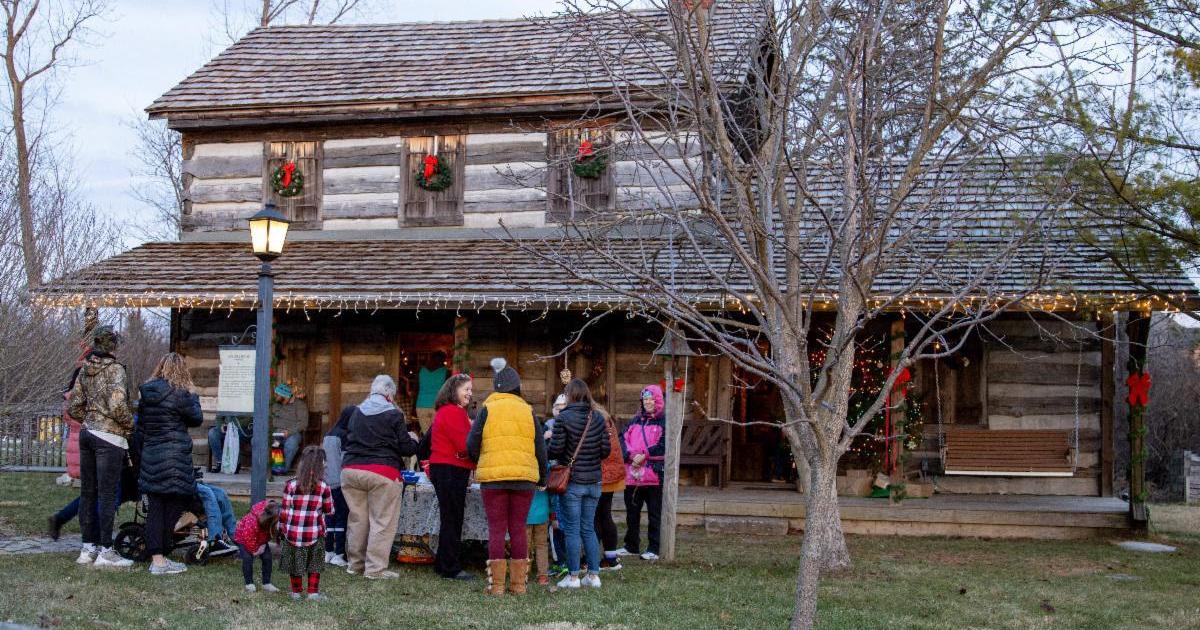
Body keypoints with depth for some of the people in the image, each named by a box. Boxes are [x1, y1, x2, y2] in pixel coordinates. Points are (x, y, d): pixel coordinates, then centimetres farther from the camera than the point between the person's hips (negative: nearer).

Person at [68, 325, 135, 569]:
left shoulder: (84, 370, 10)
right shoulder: (115, 370, -13)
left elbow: (73, 407, 13)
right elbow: (117, 405, -23)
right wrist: (130, 424, -7)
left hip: (87, 433, 8)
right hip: (109, 437, -8)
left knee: (88, 492, 11)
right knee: (107, 494, -3)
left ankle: (88, 548, 18)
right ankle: (105, 551, -1)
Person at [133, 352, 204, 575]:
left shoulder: (146, 392, 8)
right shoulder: (180, 394, -10)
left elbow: (140, 427, 14)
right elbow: (197, 419, 1)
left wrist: (140, 445, 23)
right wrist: (193, 398, 14)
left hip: (150, 457, 6)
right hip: (175, 456, -6)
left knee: (155, 509, 7)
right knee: (173, 507, 3)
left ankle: (156, 558, 7)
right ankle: (161, 559, 3)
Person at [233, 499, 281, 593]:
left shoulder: (273, 520, -25)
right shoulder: (252, 520, -43)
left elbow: (269, 532, -5)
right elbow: (248, 539, -35)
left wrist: (263, 544, -16)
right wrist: (254, 551, -22)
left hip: (261, 538, 5)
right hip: (243, 536, -5)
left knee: (267, 557, -7)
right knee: (248, 558, -21)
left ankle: (266, 584, 2)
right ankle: (249, 584, -6)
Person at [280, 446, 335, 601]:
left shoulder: (291, 485, -7)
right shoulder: (323, 488, -8)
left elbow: (284, 511, -3)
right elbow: (329, 510, 3)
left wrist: (281, 529, 8)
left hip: (293, 532, 1)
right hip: (315, 533, -1)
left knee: (295, 563, 17)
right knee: (314, 565, 15)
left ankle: (296, 591, 26)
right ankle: (313, 592, 13)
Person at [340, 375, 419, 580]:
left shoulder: (356, 412, 13)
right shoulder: (393, 415, -5)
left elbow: (345, 442, 23)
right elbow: (406, 447, -3)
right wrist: (414, 441, 18)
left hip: (351, 470, 6)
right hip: (382, 473, -6)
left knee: (357, 518, 14)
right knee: (382, 521, 0)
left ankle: (355, 564, 22)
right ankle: (375, 568, -2)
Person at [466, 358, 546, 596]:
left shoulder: (487, 409, 1)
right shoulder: (528, 411, 8)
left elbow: (472, 445, -3)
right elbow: (540, 449, 9)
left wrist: (478, 462, 17)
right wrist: (542, 478, 19)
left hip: (493, 477, -2)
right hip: (525, 477, 2)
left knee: (496, 530, 2)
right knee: (518, 530, 9)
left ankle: (497, 584, 1)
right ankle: (519, 584, 10)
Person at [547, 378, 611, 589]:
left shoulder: (563, 418, -11)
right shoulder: (598, 418, 2)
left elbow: (555, 450, -14)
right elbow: (606, 450, 2)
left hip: (572, 481, -4)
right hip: (593, 482, 4)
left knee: (572, 529, 3)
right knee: (588, 529, 13)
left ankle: (573, 576, 5)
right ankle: (594, 575, 14)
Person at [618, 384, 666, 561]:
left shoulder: (665, 421, -1)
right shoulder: (636, 420, 16)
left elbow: (664, 445, -14)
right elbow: (623, 438, 5)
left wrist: (644, 455, -16)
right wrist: (632, 455, -12)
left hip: (654, 474, -6)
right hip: (633, 473, 6)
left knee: (654, 514, 2)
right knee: (632, 512, 12)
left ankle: (654, 549, 9)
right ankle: (631, 546, 24)